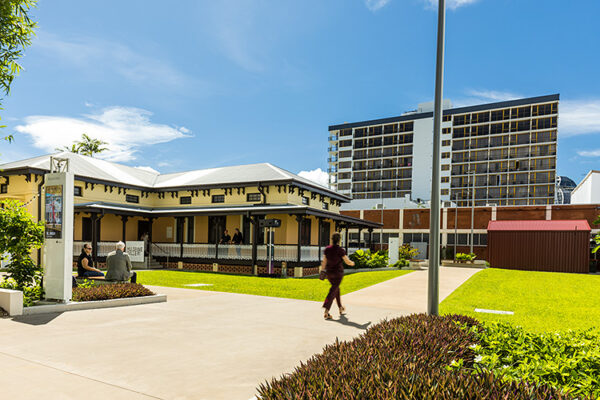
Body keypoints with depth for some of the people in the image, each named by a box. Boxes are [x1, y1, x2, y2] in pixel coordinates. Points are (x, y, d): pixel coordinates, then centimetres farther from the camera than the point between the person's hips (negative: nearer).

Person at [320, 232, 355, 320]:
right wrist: (352, 263, 11)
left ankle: (341, 309, 35)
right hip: (338, 273, -5)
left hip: (329, 273, 5)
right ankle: (326, 312, -15)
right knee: (332, 292, -6)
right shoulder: (340, 250, -16)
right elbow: (347, 262, -10)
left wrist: (322, 270, 10)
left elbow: (324, 261, 0)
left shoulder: (327, 249, -3)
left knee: (336, 289, 23)